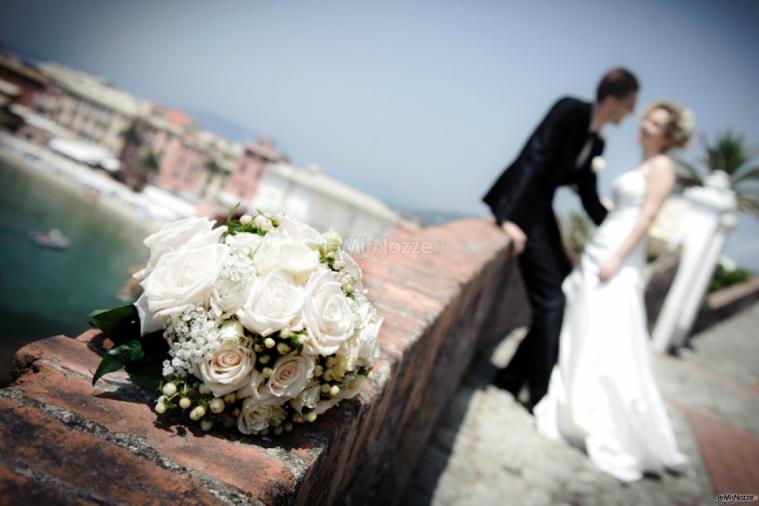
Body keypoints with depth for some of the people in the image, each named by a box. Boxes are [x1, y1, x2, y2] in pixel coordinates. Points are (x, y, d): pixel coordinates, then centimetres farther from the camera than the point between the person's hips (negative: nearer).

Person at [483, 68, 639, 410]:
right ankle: (539, 397, 4)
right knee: (552, 301, -9)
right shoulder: (570, 110, -11)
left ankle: (511, 379, 17)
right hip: (520, 211, -9)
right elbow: (533, 157, -20)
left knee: (563, 297, 7)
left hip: (541, 214, 9)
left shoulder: (596, 144, 13)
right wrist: (509, 217, -27)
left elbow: (590, 199, 16)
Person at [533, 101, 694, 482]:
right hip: (597, 253, 9)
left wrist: (616, 259, -21)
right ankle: (577, 415, 26)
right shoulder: (640, 167, 19)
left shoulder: (662, 166, -5)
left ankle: (629, 439, 4)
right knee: (580, 338, 12)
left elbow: (647, 215, -14)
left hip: (618, 263, -9)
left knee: (609, 348, -8)